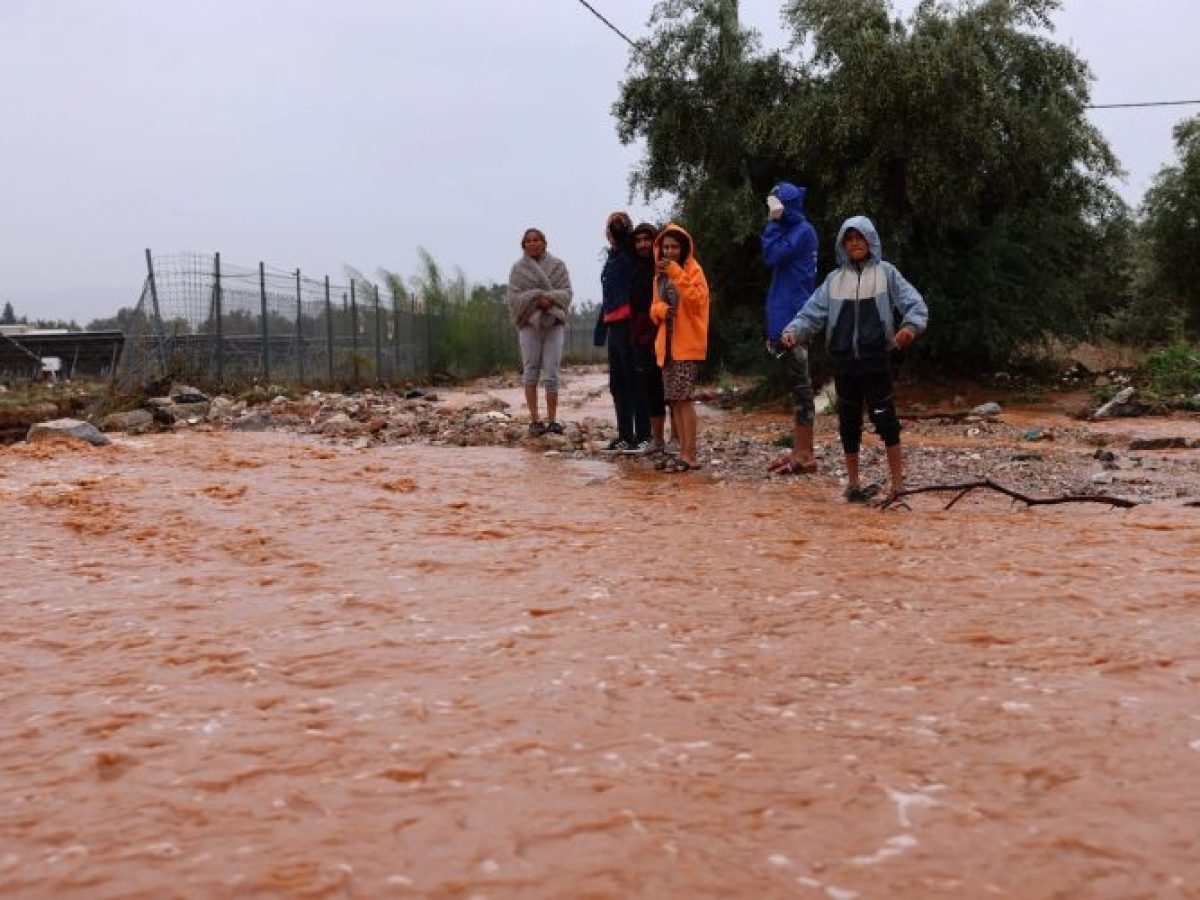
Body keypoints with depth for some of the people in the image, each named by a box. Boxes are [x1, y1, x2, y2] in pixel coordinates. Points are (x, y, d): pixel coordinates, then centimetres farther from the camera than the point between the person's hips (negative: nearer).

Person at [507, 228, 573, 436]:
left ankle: (552, 420, -3)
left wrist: (549, 299, -15)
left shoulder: (557, 266, 12)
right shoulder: (518, 268, 10)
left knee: (551, 373, -5)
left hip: (554, 323, 0)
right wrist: (536, 299, -15)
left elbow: (566, 292, 4)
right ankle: (534, 420, -1)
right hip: (529, 323, 0)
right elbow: (514, 297, -1)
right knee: (531, 371, -3)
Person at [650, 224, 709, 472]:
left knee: (684, 398, -12)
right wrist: (661, 309, -6)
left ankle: (690, 455, -12)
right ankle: (683, 452, 10)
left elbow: (696, 300, -19)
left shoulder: (693, 271, -3)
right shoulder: (661, 275, 18)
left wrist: (676, 273, -24)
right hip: (666, 345, 7)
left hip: (687, 344, -7)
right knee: (674, 400, 6)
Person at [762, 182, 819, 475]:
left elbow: (772, 255, -20)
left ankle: (805, 456, -6)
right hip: (784, 319, 10)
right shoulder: (791, 231, 18)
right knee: (796, 385, 11)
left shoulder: (802, 231, -10)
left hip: (793, 321, -10)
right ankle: (799, 450, 16)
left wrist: (773, 223, -9)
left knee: (800, 384, -8)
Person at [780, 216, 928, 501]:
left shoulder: (886, 273, 4)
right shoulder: (834, 279, 11)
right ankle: (853, 484, 19)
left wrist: (911, 325, -25)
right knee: (849, 422, 8)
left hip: (875, 359, -3)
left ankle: (898, 485, -2)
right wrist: (793, 331, -13)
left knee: (885, 418, -7)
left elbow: (915, 303, -4)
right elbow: (812, 312, 6)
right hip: (844, 361, 3)